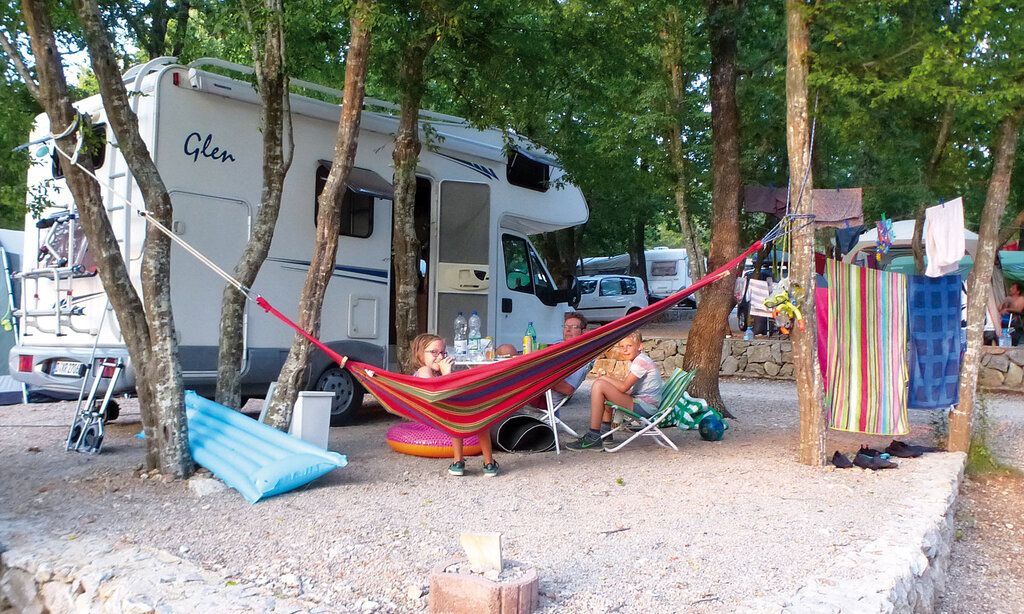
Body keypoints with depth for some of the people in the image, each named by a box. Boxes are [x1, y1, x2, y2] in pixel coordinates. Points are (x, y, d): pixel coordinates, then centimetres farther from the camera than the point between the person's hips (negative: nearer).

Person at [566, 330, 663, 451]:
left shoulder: (641, 361, -13)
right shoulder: (635, 360, 18)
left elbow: (624, 387, -19)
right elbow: (626, 388, 15)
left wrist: (606, 378, -4)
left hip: (645, 407, -11)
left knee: (599, 385, -17)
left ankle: (593, 437, -15)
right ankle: (606, 435, 18)